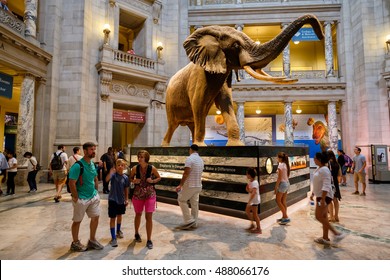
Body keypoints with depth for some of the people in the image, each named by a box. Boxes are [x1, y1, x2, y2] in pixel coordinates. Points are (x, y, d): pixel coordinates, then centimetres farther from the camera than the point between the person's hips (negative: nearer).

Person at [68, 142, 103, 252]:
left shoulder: (92, 164, 4)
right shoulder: (78, 165, -20)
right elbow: (71, 183, -21)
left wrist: (96, 192, 11)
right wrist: (76, 198, -18)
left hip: (93, 197, 8)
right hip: (81, 198, -7)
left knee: (95, 217, 13)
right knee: (77, 221, 10)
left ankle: (92, 240, 30)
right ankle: (75, 243, 29)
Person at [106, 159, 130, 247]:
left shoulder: (125, 177, -5)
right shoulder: (113, 174, -14)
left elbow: (126, 189, 4)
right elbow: (107, 179, -35)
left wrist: (126, 199, 6)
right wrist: (110, 172, -53)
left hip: (121, 200, 4)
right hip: (113, 199, -4)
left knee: (119, 216, 22)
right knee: (113, 218, 1)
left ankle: (118, 231, 45)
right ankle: (113, 238, 8)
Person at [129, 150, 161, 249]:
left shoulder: (152, 168, -12)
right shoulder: (135, 168, -9)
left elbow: (159, 178, 3)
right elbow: (130, 178, 7)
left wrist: (152, 181, -16)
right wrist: (134, 181, -15)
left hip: (150, 194, -1)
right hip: (138, 194, 2)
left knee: (149, 217, -1)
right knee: (138, 214, 18)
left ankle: (149, 240, 14)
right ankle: (136, 233, 44)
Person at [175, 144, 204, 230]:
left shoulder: (189, 158, -15)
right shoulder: (201, 160, 10)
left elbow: (186, 173, -21)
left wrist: (180, 185, -16)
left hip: (190, 185, -7)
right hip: (198, 185, 8)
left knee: (181, 200, 8)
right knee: (195, 203, 13)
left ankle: (189, 220, 6)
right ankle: (194, 223, 20)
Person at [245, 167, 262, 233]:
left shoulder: (254, 182, -24)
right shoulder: (250, 182, 5)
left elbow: (254, 193, -33)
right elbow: (248, 190, 11)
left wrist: (249, 202, -36)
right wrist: (247, 187, -12)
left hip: (255, 200, -10)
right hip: (252, 200, 10)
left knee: (254, 214, 2)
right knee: (247, 211, 18)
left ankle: (258, 229, 16)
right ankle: (252, 224, 33)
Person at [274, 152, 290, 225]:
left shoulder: (280, 165, -17)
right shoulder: (286, 164, 8)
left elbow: (279, 178, -18)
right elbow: (287, 175, 13)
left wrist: (276, 187, -12)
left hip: (282, 183, -9)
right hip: (287, 183, 9)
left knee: (278, 201, 2)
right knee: (283, 201, 14)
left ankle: (286, 217, 1)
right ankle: (284, 217, 21)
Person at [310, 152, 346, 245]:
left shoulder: (324, 170, -19)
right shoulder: (318, 169, 11)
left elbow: (326, 186, -25)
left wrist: (322, 199, -27)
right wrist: (313, 194, 22)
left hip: (324, 196, -10)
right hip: (320, 196, 10)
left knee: (319, 216, -6)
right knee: (323, 217, 13)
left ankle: (336, 233, 4)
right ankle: (325, 238, 21)